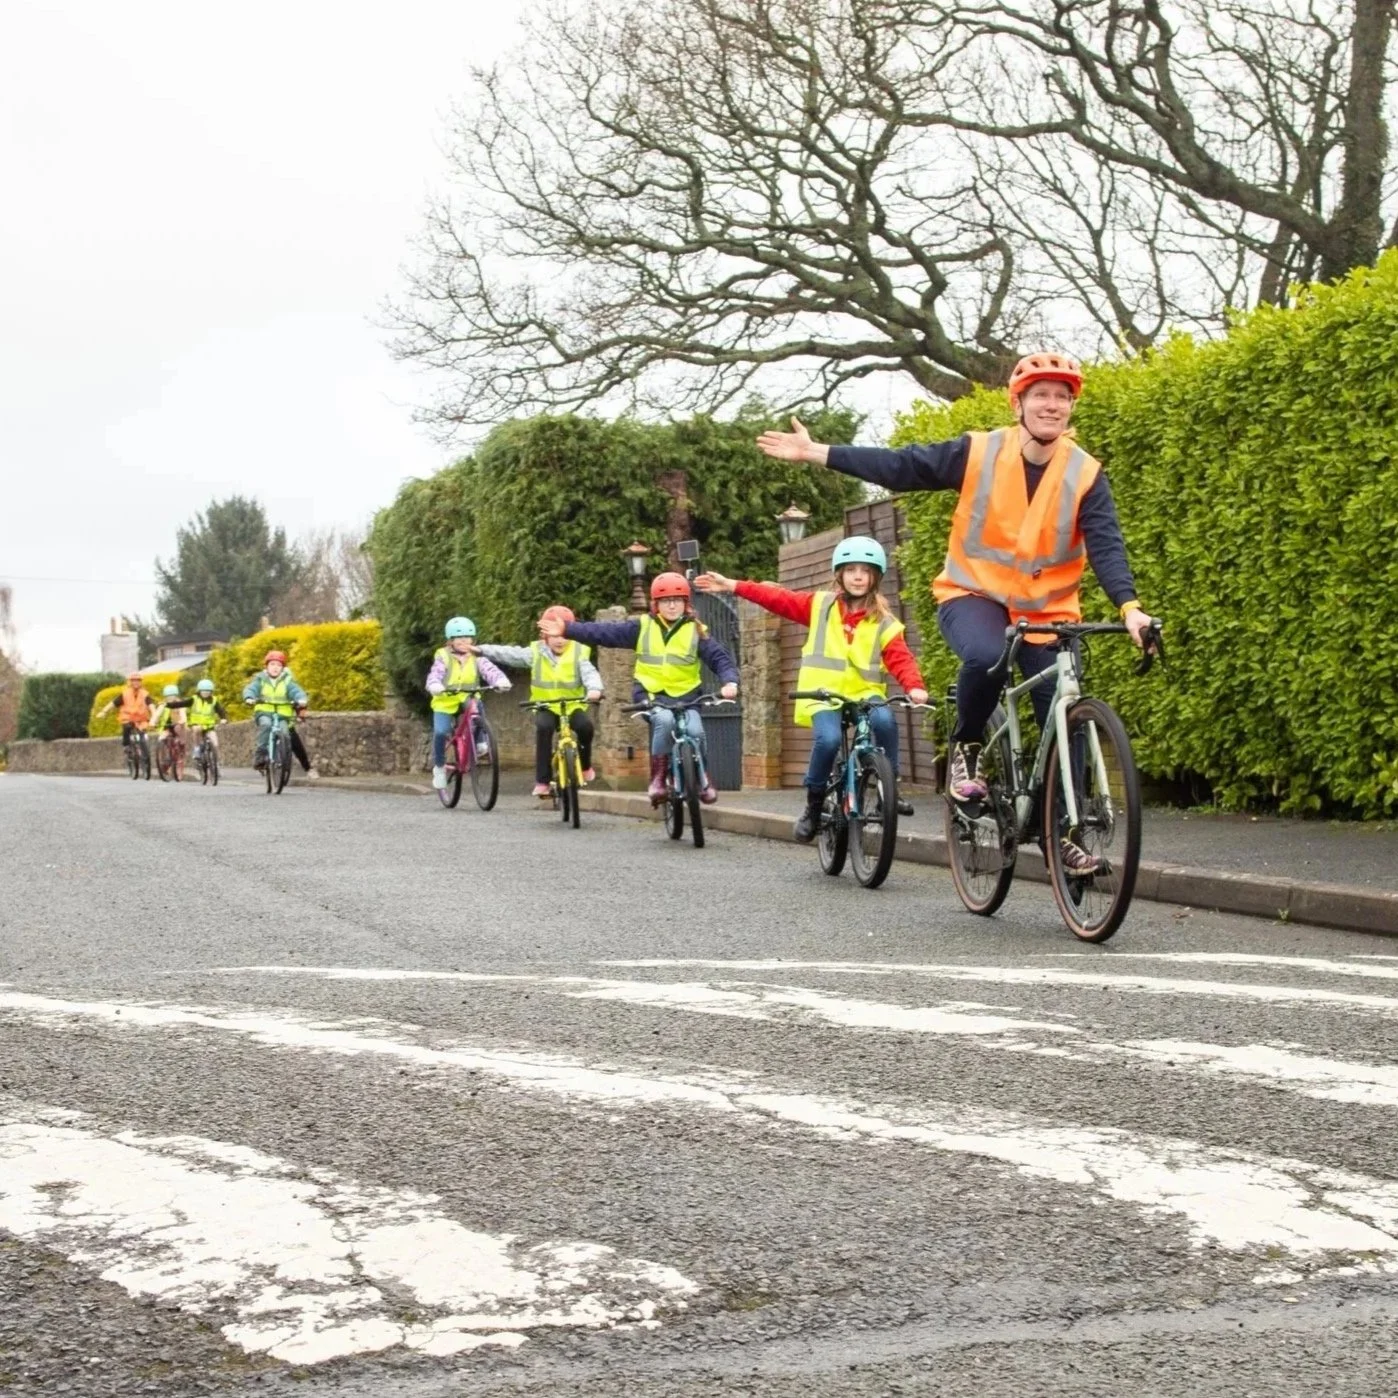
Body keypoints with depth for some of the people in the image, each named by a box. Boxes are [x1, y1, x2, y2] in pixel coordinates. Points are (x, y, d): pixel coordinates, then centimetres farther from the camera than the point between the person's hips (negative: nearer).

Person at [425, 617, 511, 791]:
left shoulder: (476, 658, -1)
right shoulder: (443, 657, -6)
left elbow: (489, 670, -16)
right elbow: (435, 675, -19)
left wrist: (501, 681, -38)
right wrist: (435, 686, -43)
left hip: (468, 700, 1)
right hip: (445, 701, -1)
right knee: (440, 732, -18)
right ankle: (439, 767, 4)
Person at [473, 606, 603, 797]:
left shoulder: (577, 653, -4)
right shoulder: (536, 653, 0)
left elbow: (590, 673, -18)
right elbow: (509, 654, -1)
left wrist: (594, 689, -39)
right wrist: (481, 650, -9)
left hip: (573, 705, 0)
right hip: (546, 707, 0)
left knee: (585, 724, -30)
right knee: (543, 727, -31)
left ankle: (585, 765, -1)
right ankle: (542, 781, -26)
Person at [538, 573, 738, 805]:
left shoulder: (695, 631, 2)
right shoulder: (642, 627, 2)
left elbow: (719, 658, -2)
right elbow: (605, 632, -4)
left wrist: (730, 681, -23)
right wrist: (567, 629, -13)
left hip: (686, 697, 1)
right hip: (650, 694, 0)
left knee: (695, 731, -27)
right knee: (665, 720, -34)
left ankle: (703, 777, 2)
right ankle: (658, 776, -16)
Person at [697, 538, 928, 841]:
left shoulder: (883, 623, 7)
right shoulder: (820, 605, 9)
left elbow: (900, 658, -4)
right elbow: (778, 599, 6)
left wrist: (914, 686, -24)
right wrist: (732, 586, -1)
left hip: (864, 692, 1)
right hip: (823, 691, -1)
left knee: (885, 720, -31)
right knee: (828, 739, -29)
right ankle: (814, 804, -5)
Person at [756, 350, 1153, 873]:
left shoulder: (1085, 474, -7)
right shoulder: (978, 453, -9)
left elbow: (1106, 546, -16)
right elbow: (902, 467, -8)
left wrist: (1129, 606, -33)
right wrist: (816, 453, -12)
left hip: (1048, 609, 2)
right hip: (973, 594, -2)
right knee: (985, 658, -36)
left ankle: (1065, 833, 13)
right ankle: (966, 747, -8)